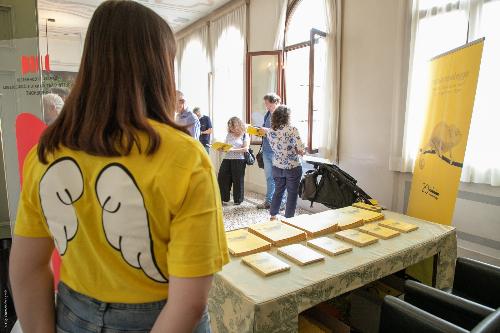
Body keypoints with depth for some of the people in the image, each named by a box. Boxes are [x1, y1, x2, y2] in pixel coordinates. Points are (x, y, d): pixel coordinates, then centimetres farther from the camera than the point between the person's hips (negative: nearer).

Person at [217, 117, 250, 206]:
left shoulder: (244, 135, 0)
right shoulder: (229, 135, 15)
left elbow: (245, 149, -9)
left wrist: (233, 150, -18)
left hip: (239, 160, -5)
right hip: (227, 159, 5)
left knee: (237, 180, 1)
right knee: (222, 178, -1)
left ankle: (238, 200, 15)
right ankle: (224, 198, 11)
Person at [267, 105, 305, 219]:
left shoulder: (270, 132, -2)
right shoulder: (292, 129, -18)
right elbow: (301, 150, -22)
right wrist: (300, 151, -1)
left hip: (277, 167, 5)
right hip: (293, 167, -5)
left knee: (278, 191, 22)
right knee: (292, 193, 10)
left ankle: (273, 216, 31)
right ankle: (288, 218, 18)